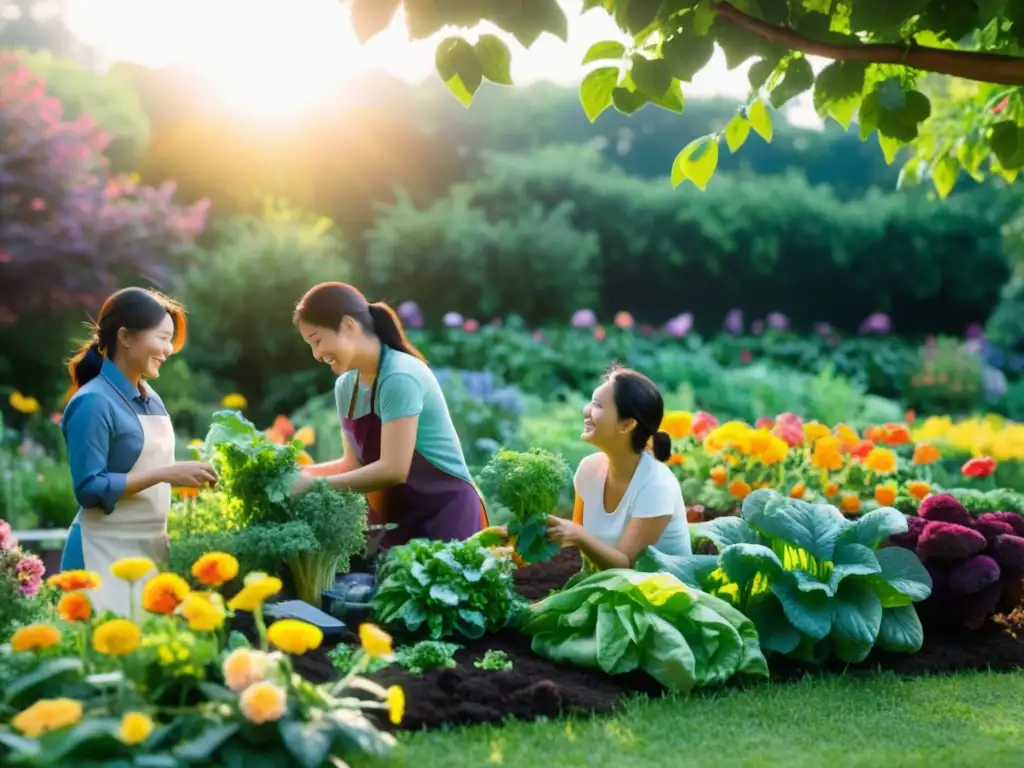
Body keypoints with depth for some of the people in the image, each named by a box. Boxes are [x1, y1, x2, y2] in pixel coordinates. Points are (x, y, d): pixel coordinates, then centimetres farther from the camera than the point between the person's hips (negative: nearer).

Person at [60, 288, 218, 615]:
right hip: (106, 552, -8)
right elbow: (89, 489, -19)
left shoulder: (151, 399, 9)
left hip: (151, 547, 8)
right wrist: (166, 474, -22)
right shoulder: (93, 402, -14)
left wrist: (185, 477, 3)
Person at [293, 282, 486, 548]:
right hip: (394, 517, 7)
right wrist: (301, 472, -6)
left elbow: (393, 469, -25)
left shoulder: (400, 378, -20)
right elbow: (355, 463, 8)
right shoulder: (346, 386, 5)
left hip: (444, 512, -7)